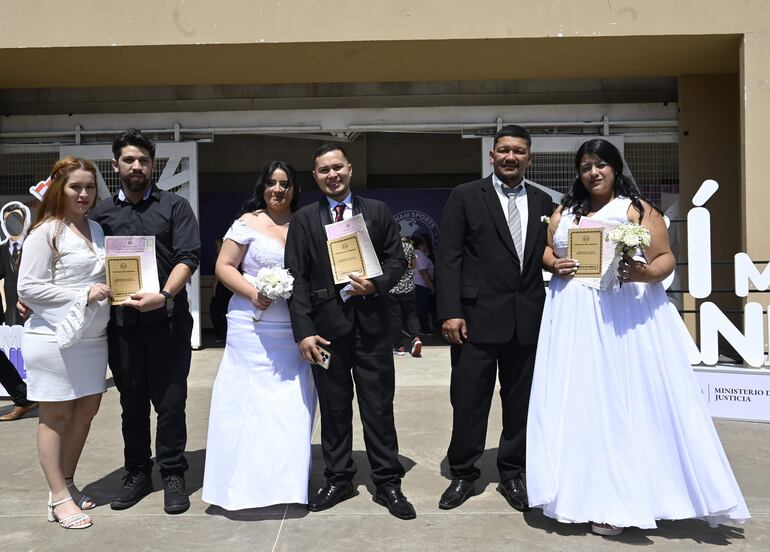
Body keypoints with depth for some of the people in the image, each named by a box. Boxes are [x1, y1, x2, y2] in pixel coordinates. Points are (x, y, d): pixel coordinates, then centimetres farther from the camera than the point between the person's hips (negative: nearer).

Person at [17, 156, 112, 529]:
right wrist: (83, 295, -19)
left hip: (92, 337, 7)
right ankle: (59, 498, 16)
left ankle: (66, 483, 29)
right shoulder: (46, 232, -10)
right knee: (56, 415, 5)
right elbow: (27, 288, -14)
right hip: (54, 339, -6)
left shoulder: (96, 229, 9)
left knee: (86, 410, 13)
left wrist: (113, 289, 0)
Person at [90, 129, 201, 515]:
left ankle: (173, 475, 17)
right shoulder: (102, 211, 11)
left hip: (167, 319, -2)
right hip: (121, 321, 3)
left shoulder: (175, 206, 3)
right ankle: (137, 473, 26)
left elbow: (188, 257, -7)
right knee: (132, 403, 12)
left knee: (170, 402, 3)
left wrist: (163, 295, -20)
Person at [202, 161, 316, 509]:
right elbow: (224, 266, -1)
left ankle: (286, 479, 18)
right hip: (253, 327, -3)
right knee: (251, 400, 0)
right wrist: (252, 293, -16)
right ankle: (246, 481, 11)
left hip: (295, 330, 3)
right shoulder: (249, 222, 2)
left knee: (292, 404, 5)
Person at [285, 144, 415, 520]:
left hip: (371, 323, 0)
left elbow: (397, 259, 7)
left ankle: (387, 483, 16)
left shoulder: (377, 211, 8)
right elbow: (296, 277, -1)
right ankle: (338, 479, 24)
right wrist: (303, 331, -9)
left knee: (379, 406, 5)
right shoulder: (303, 219, 5)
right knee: (334, 408, 10)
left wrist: (378, 284, -14)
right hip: (327, 325, 0)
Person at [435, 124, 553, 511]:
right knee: (468, 401, 4)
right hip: (478, 317, -3)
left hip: (528, 320, 4)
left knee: (520, 402, 12)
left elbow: (545, 258, 11)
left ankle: (512, 475, 28)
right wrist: (450, 312, -12)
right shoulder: (465, 196, 0)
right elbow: (448, 259, -5)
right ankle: (462, 475, 22)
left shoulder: (543, 202, 11)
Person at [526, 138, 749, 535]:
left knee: (626, 399, -3)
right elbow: (546, 251, 18)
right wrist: (554, 265, -4)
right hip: (575, 318, 4)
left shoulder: (639, 210, 3)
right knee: (577, 399, 3)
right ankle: (584, 491, 13)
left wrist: (647, 273, -22)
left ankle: (621, 497, 7)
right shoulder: (564, 212, 16)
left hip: (626, 315, -4)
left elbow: (666, 257, -2)